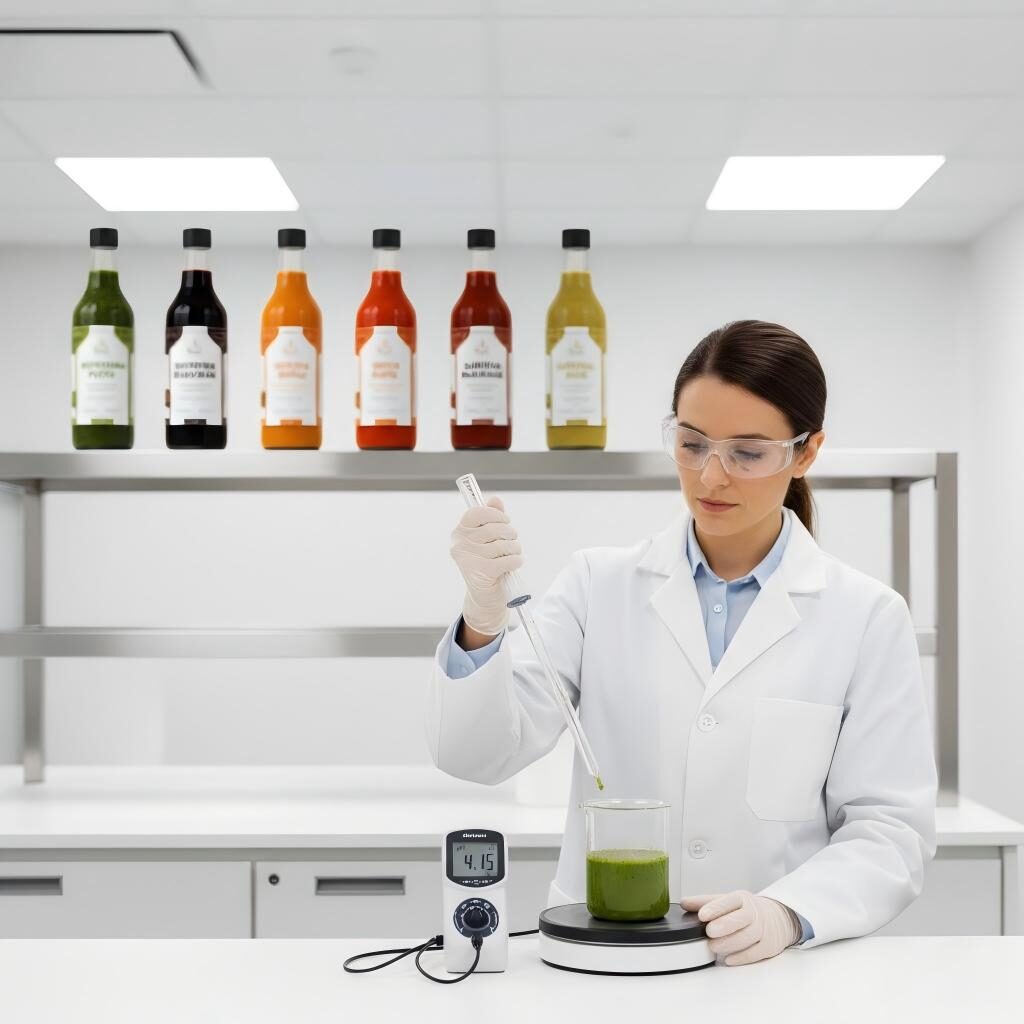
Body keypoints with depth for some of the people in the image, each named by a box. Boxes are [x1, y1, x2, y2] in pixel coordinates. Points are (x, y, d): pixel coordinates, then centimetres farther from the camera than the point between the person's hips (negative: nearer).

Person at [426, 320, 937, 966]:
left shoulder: (869, 618, 2)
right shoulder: (601, 585, 5)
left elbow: (889, 828, 0)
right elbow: (475, 753, -4)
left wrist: (787, 912, -18)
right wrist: (483, 618, -22)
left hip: (773, 968, -1)